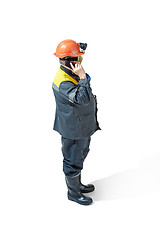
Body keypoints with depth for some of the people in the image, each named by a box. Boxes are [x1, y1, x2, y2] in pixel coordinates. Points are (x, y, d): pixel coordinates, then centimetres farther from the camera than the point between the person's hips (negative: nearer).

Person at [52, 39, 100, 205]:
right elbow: (83, 99, -41)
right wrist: (82, 77, -38)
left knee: (80, 156, 25)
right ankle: (73, 193, 29)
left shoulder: (72, 73, 3)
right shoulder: (63, 82, -30)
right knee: (73, 161, 8)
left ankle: (78, 185, 45)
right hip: (73, 131, -10)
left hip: (83, 127, 10)